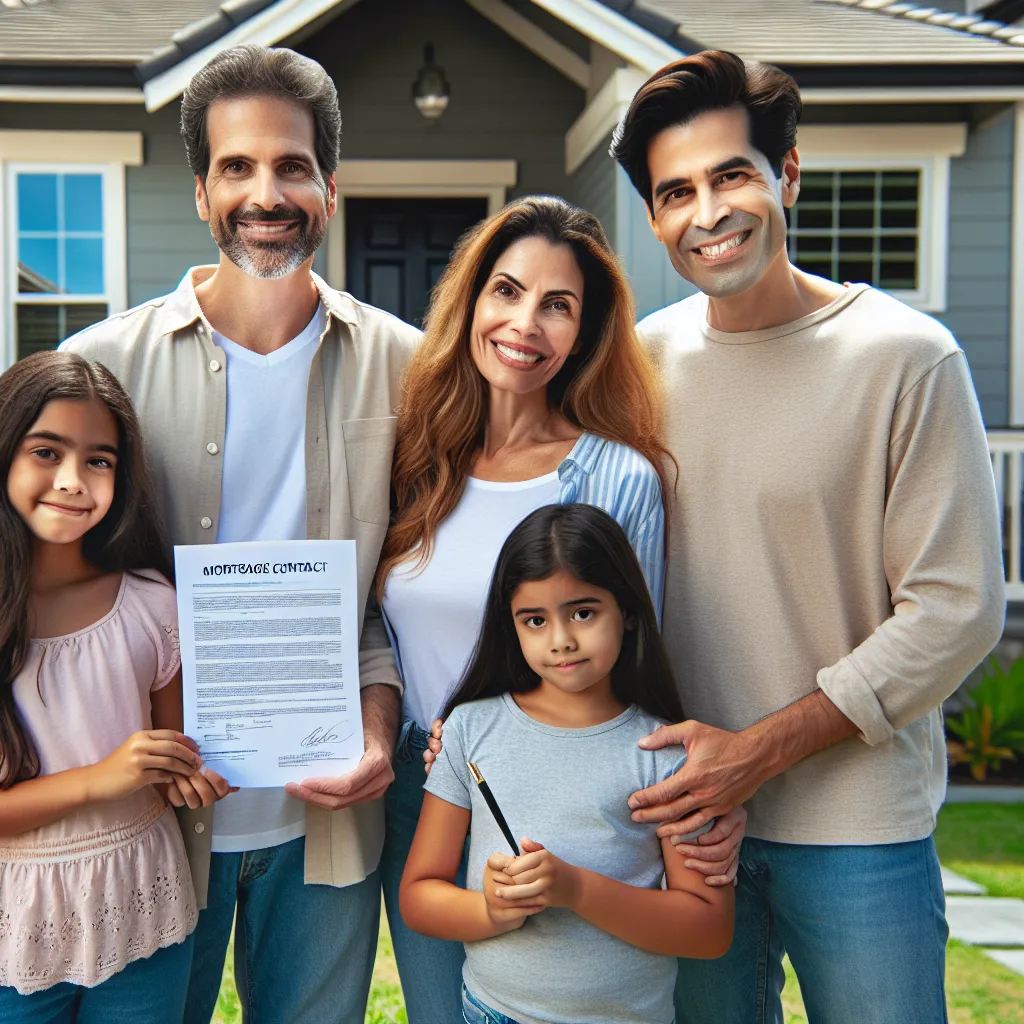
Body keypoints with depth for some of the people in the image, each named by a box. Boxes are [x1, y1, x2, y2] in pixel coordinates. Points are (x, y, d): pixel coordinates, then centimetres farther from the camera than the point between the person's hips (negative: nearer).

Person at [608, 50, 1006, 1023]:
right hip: (684, 805, 4)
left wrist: (763, 748, -15)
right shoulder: (646, 358, 2)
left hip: (856, 824, -3)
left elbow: (955, 610, -12)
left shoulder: (907, 359, -11)